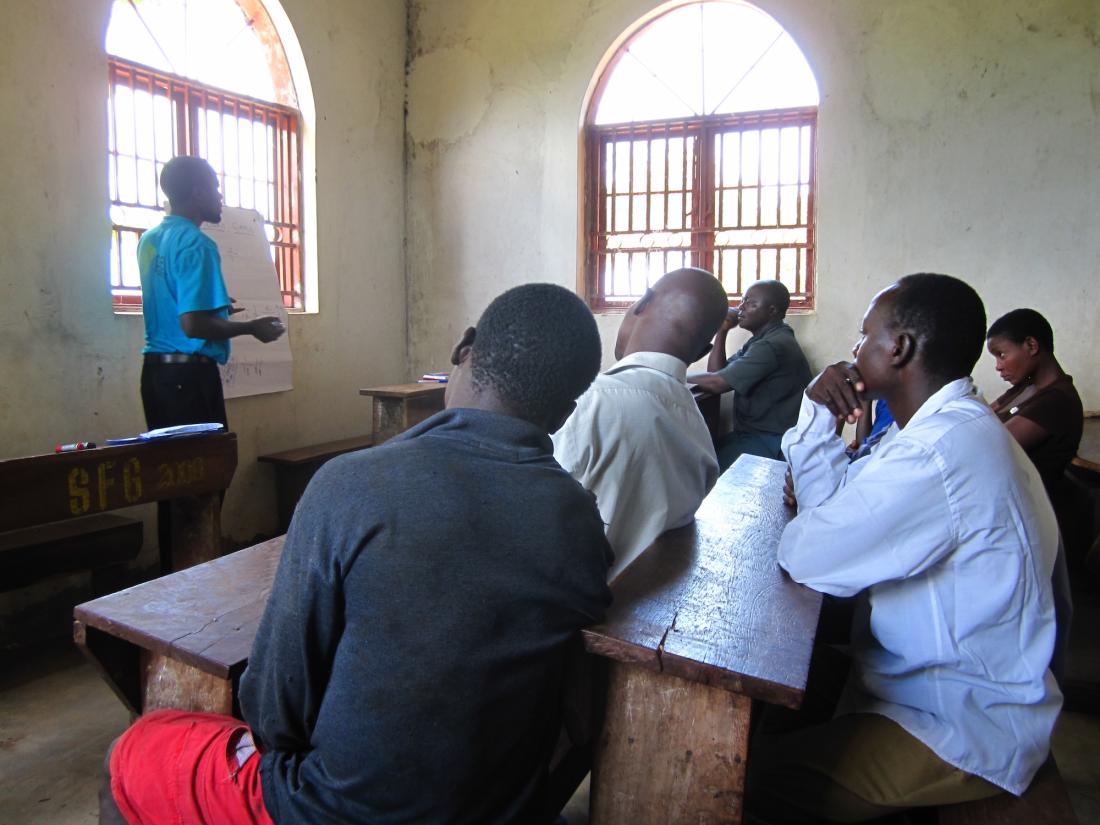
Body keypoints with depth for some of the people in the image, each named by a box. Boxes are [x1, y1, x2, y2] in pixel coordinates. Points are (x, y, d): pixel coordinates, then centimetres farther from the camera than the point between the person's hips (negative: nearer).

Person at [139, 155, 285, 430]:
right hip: (189, 372, -9)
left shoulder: (149, 239, 12)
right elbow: (193, 324, -23)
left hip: (154, 368, 9)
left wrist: (214, 305, 34)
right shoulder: (196, 244, -16)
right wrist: (252, 327, -12)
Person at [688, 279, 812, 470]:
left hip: (771, 444, -10)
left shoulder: (773, 345, -19)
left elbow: (717, 383, -21)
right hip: (754, 432, 10)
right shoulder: (762, 339, 14)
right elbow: (717, 373, 10)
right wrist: (722, 331, 1)